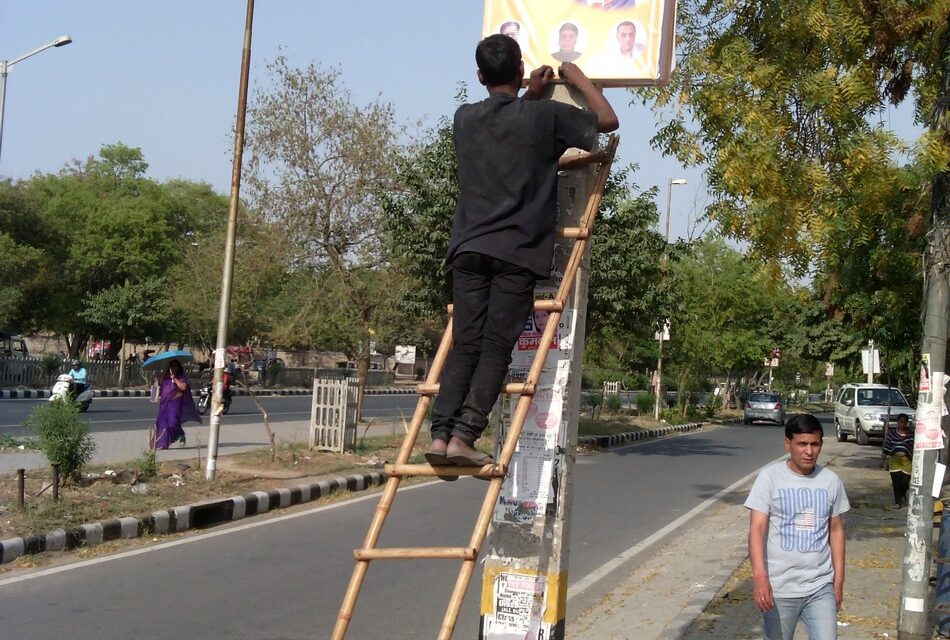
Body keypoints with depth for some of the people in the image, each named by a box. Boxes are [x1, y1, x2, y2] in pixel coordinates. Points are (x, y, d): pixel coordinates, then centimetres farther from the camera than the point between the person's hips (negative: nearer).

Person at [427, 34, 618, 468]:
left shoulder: (465, 119, 14)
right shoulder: (544, 117, 1)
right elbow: (607, 120, 14)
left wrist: (530, 97, 39)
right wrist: (579, 79, 26)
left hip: (469, 247, 4)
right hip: (517, 251, -4)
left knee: (464, 346, 3)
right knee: (496, 349, -5)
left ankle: (440, 435, -8)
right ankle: (463, 437, -15)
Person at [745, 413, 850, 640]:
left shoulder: (831, 480, 4)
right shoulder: (770, 477, -9)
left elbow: (836, 530, 13)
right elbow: (756, 528, -16)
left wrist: (839, 579, 12)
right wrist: (759, 576, -28)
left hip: (821, 587, 3)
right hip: (779, 587, -3)